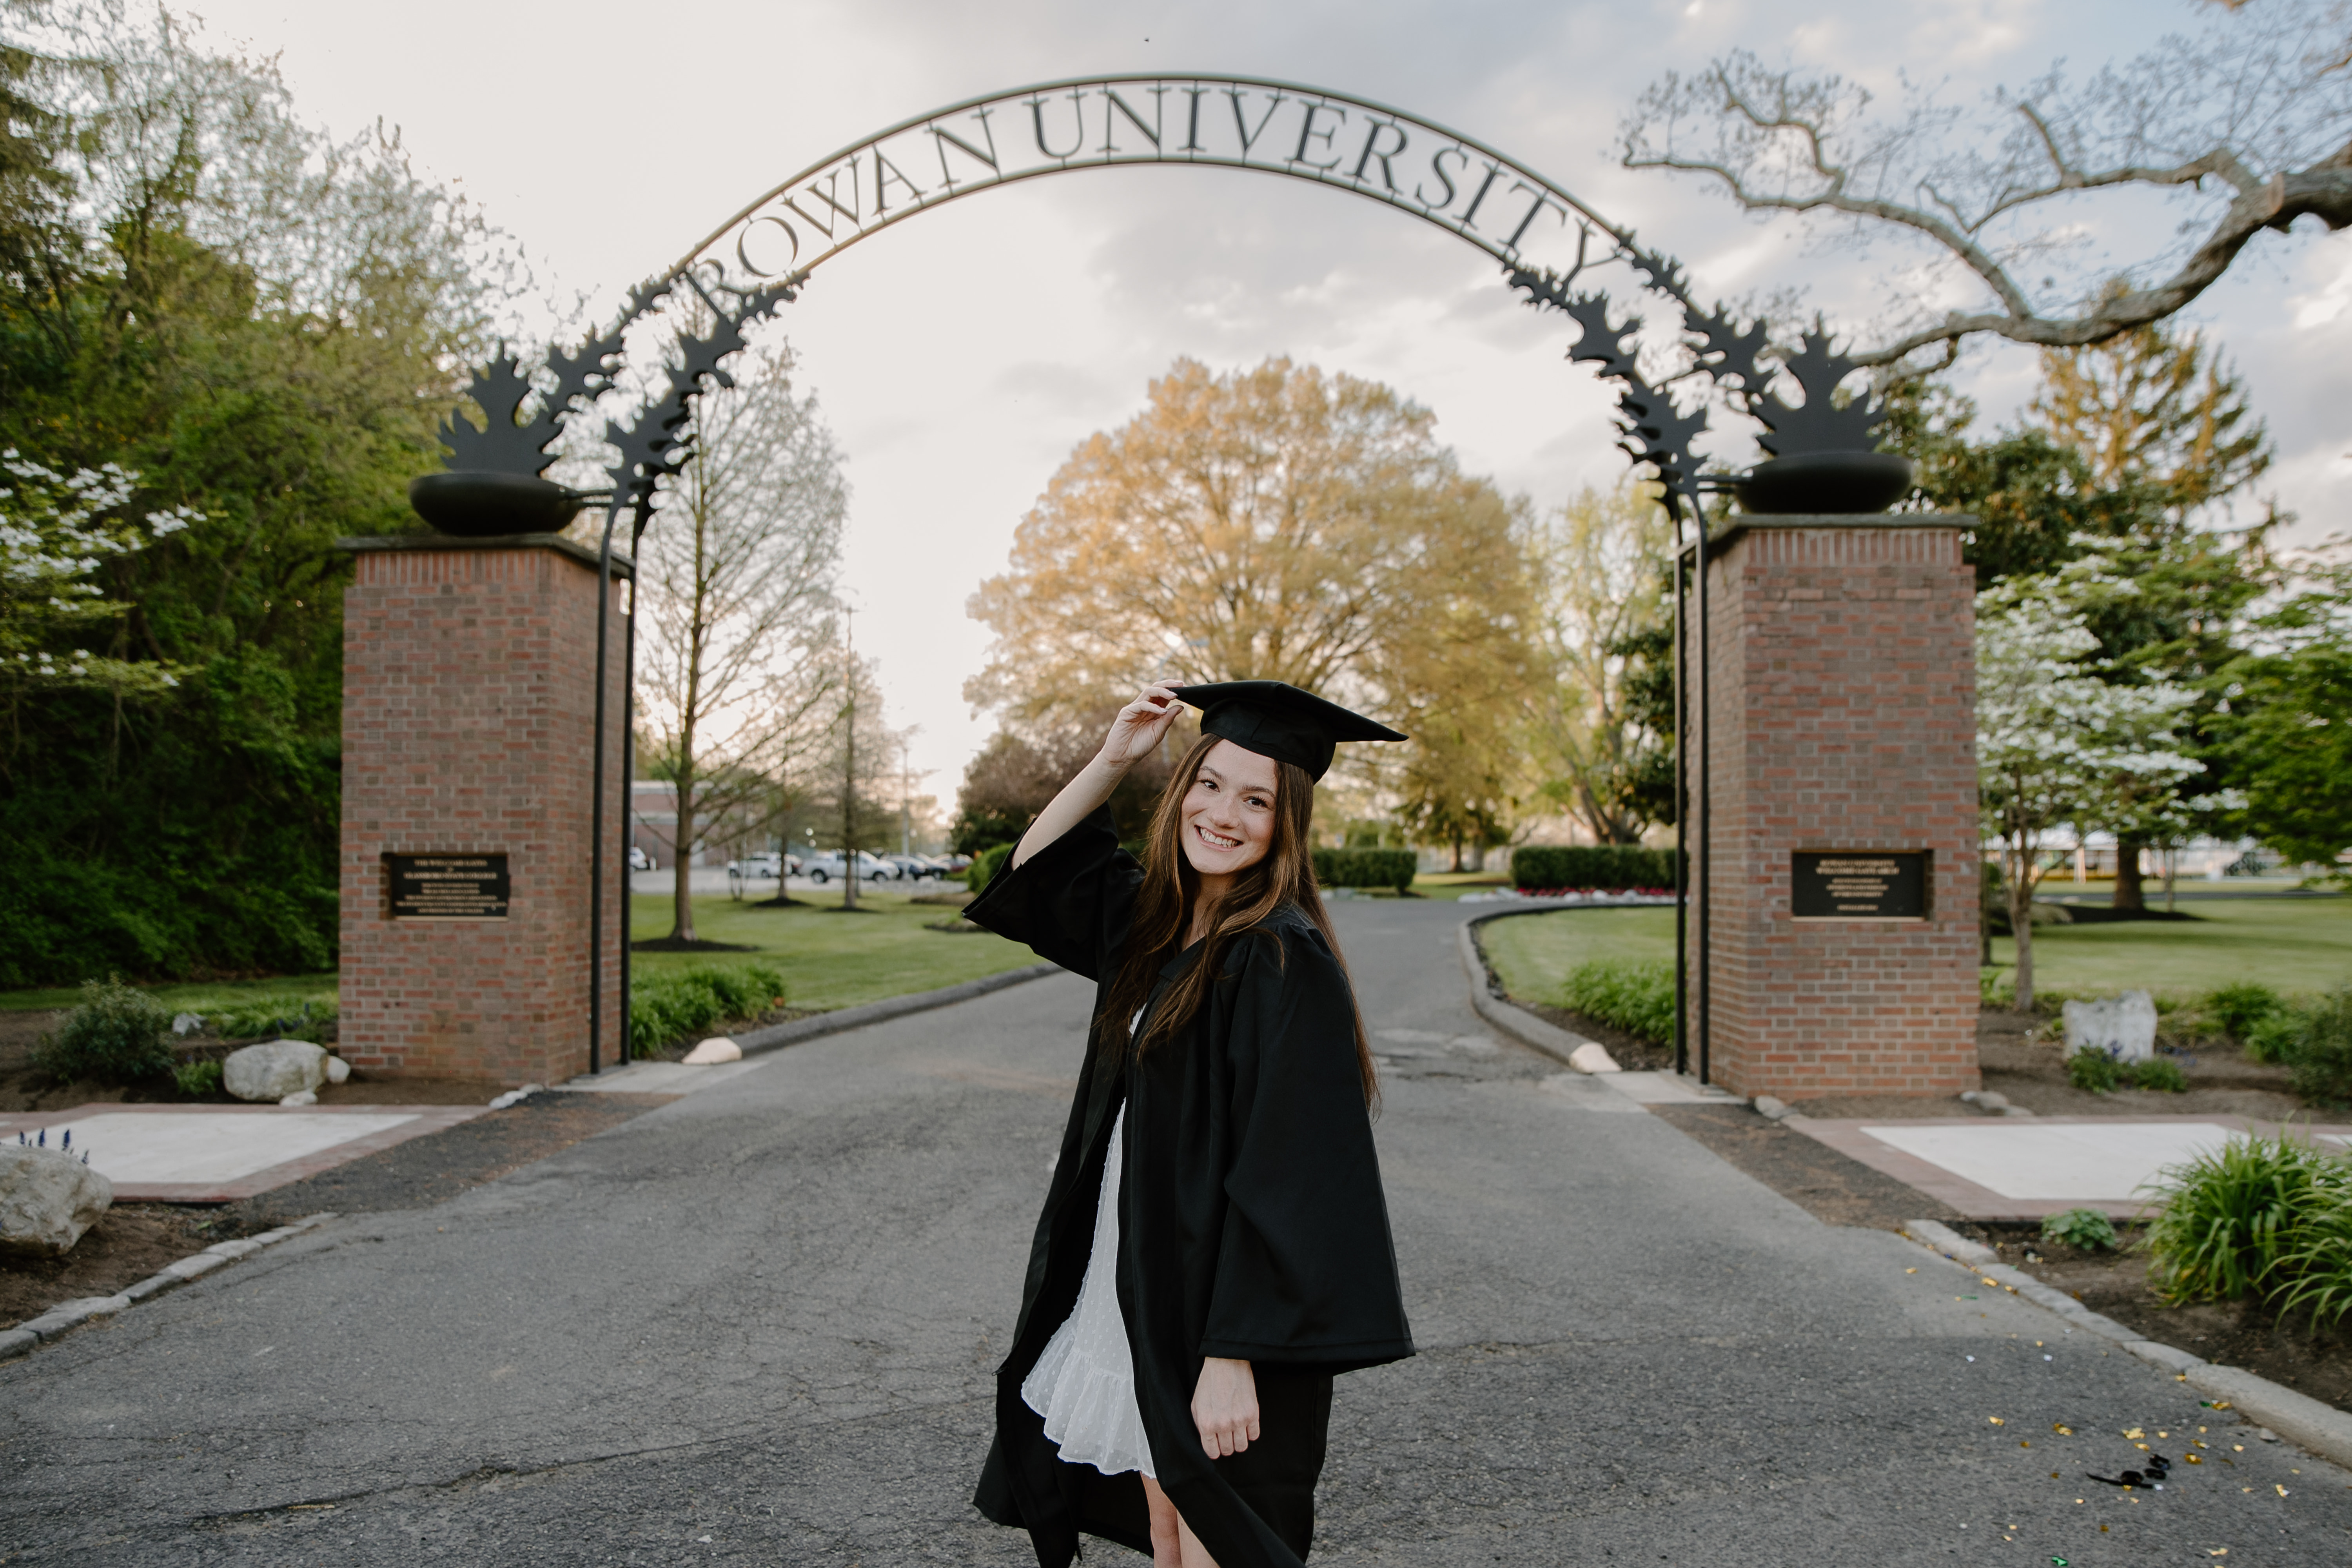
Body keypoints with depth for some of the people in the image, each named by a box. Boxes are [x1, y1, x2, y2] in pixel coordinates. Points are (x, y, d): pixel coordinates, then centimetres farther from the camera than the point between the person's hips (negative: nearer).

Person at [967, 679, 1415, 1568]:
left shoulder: (1283, 961, -20)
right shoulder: (1155, 922, 4)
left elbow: (1286, 1174, -23)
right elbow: (1034, 870, 16)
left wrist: (1232, 1357, -24)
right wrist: (1113, 759, 2)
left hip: (1222, 1324, -8)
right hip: (1144, 1299, 8)